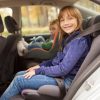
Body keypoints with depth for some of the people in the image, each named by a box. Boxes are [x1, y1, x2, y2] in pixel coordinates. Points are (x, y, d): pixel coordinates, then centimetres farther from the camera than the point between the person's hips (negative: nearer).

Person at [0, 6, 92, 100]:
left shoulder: (79, 41, -21)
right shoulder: (69, 37, 8)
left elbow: (63, 69, -24)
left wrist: (38, 71, -14)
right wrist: (40, 66, 6)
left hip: (65, 80, -9)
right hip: (58, 72, 9)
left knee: (18, 80, -10)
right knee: (19, 74, 8)